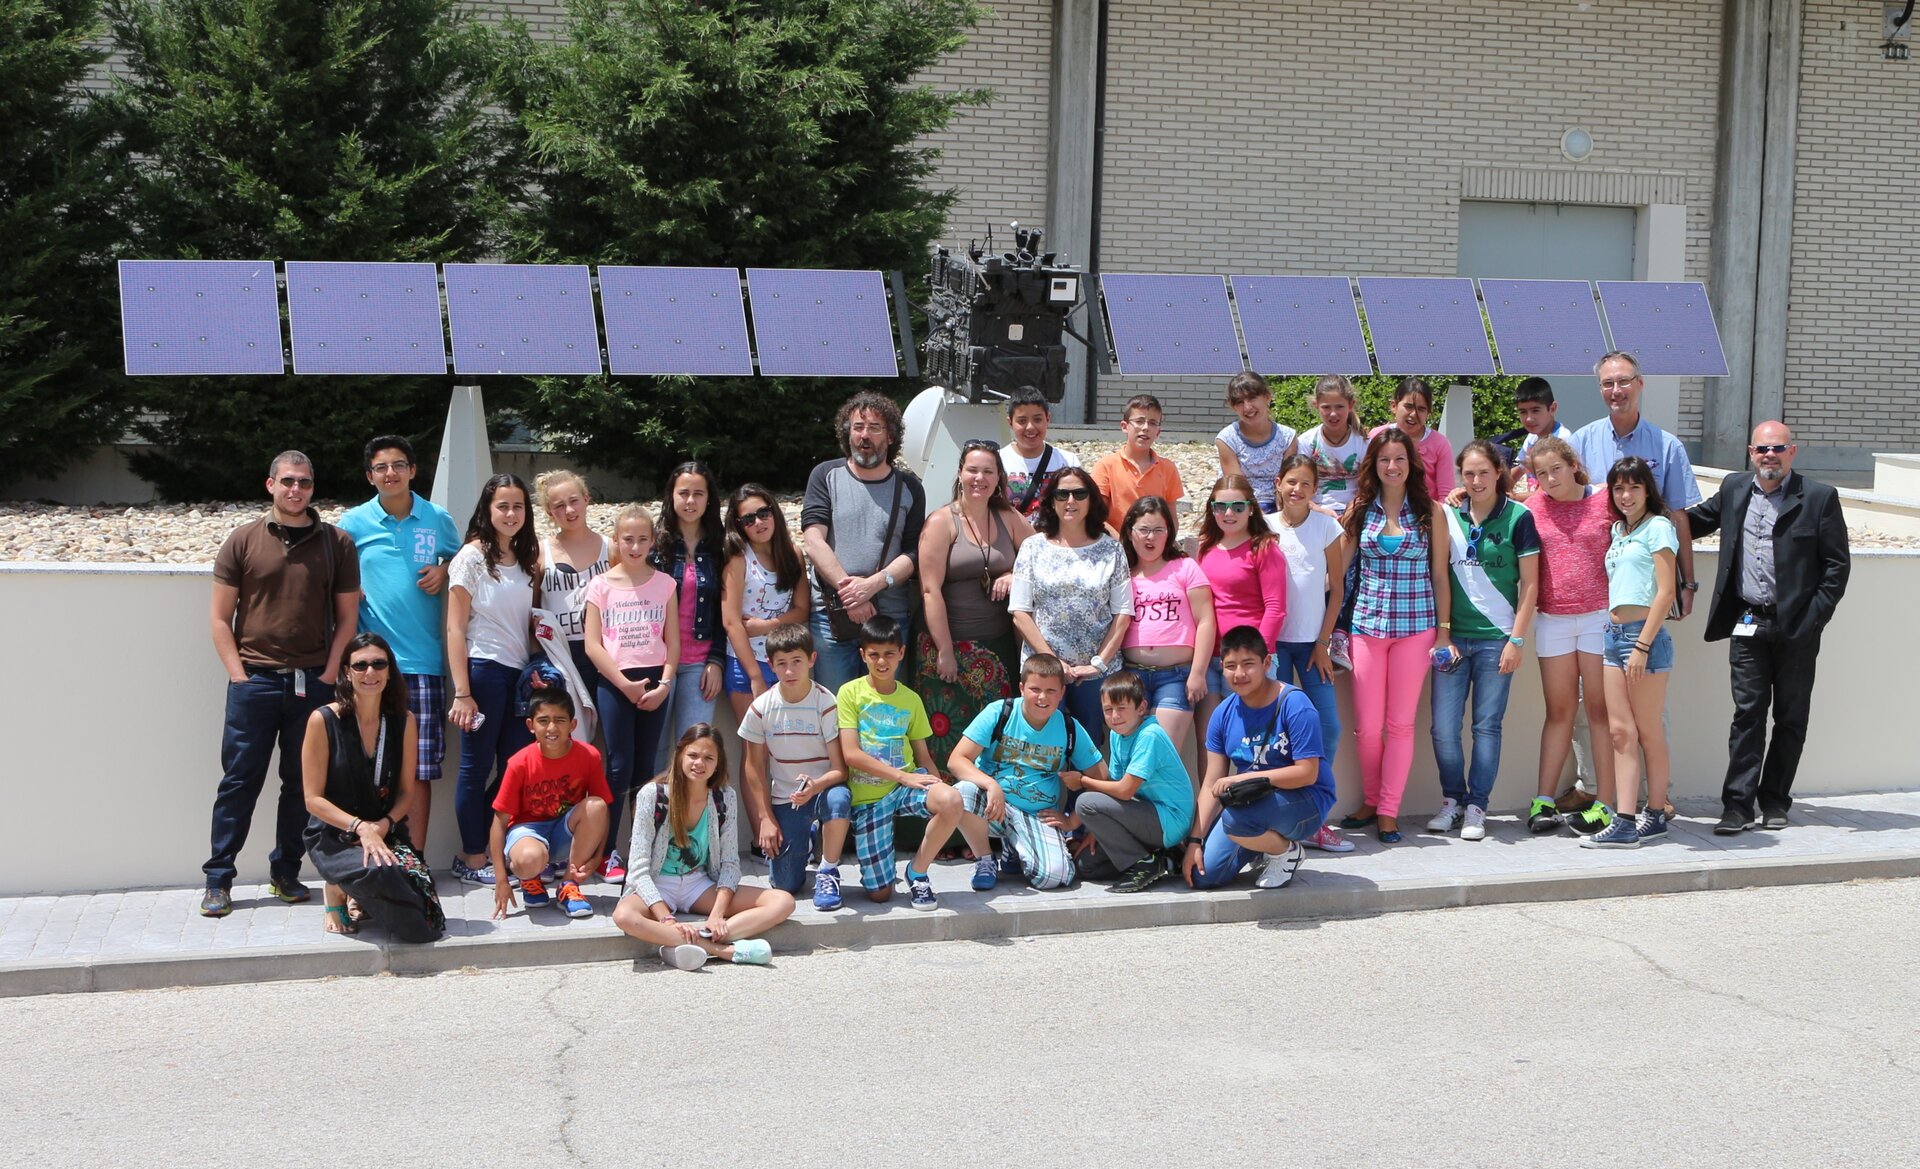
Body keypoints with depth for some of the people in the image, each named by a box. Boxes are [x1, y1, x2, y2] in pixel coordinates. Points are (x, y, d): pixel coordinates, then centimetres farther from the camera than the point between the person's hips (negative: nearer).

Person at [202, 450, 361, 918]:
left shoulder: (336, 542, 6)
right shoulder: (244, 540, 4)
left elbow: (347, 616, 8)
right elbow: (219, 617, 4)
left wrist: (330, 673, -1)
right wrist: (238, 673, -4)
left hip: (313, 683, 1)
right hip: (255, 681, -1)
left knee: (303, 783, 6)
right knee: (239, 781, 0)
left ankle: (286, 873, 17)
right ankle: (218, 880, 7)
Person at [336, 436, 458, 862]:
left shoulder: (437, 519, 7)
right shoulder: (354, 522, 5)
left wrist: (444, 571, 2)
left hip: (423, 660, 0)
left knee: (419, 767, 0)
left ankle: (416, 858, 8)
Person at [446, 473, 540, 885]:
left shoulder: (526, 560, 14)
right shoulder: (472, 556, -5)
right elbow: (455, 628, -9)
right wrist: (462, 693, -14)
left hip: (519, 673, 6)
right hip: (483, 669, -6)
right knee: (477, 767, 1)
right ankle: (473, 859, 10)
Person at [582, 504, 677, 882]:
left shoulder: (664, 583, 7)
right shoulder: (602, 585, 2)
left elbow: (673, 640, 5)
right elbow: (593, 645, -3)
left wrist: (663, 684, -7)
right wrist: (625, 684, -10)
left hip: (654, 681, 2)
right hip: (613, 682, -2)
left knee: (645, 767, 5)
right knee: (619, 767, -5)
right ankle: (607, 853, 2)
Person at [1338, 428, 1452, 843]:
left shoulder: (1430, 511, 2)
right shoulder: (1360, 509, 5)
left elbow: (1440, 575, 4)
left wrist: (1444, 630, 0)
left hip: (1416, 626, -1)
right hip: (1368, 623, 1)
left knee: (1401, 724, 2)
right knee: (1367, 725, 1)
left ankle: (1388, 810, 10)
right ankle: (1371, 800, 21)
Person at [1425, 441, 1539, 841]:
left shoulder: (1518, 517, -2)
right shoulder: (1449, 516, 6)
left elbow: (1530, 584, -1)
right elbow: (1439, 577, 11)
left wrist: (1516, 640, -6)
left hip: (1496, 638, -3)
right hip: (1453, 635, 3)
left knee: (1487, 725, 2)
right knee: (1443, 726, 1)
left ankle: (1476, 807, 12)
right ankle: (1452, 800, 19)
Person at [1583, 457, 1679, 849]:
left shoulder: (1657, 527, -4)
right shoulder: (1618, 529, 17)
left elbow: (1665, 591, -10)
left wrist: (1643, 645, -15)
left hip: (1646, 633, -7)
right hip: (1614, 634, 7)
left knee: (1648, 732, 0)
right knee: (1620, 730, 1)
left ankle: (1655, 815, 8)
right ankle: (1624, 823, -1)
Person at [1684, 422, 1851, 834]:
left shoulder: (1820, 498, -3)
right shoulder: (1734, 489, 8)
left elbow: (1837, 565, -3)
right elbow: (1697, 520, 26)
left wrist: (1814, 618, -10)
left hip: (1796, 629, -2)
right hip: (1747, 625, 2)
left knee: (1790, 717, 7)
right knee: (1747, 714, 0)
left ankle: (1774, 800, 18)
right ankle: (1738, 804, 0)